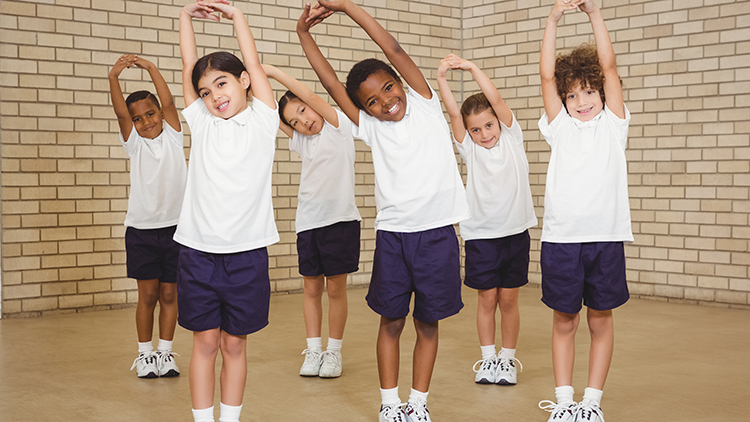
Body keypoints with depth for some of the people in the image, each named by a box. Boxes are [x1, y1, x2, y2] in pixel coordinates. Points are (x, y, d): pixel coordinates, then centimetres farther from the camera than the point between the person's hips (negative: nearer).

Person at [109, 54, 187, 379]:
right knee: (148, 295, 5)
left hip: (175, 228, 0)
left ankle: (165, 352, 18)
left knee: (169, 294, 7)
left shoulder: (172, 136, 4)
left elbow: (169, 102, -10)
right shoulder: (134, 143, 2)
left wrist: (151, 68, -18)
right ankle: (145, 353, 18)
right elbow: (120, 112, -14)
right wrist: (113, 78, -29)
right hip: (141, 230, 0)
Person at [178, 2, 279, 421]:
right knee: (205, 341, 6)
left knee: (235, 343, 8)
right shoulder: (202, 124, 9)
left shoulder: (262, 122, 4)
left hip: (246, 252, -1)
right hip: (199, 250, 1)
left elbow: (254, 64, 3)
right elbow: (189, 68, 8)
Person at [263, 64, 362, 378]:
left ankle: (334, 351, 14)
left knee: (335, 288, 4)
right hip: (308, 222, 5)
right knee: (312, 288, 9)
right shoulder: (300, 141, 11)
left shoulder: (338, 126, -2)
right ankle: (313, 350, 18)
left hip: (340, 219, -5)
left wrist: (275, 72, -16)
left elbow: (310, 95, -15)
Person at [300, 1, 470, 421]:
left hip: (438, 232, -1)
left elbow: (395, 49, -4)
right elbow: (331, 81, 3)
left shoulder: (425, 104, 3)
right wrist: (304, 34, 0)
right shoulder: (370, 128, 6)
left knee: (428, 322, 9)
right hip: (392, 234, 1)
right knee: (391, 321, 8)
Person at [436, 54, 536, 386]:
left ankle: (508, 358, 19)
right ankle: (487, 358, 18)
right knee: (487, 299, 5)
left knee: (508, 299, 6)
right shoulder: (469, 149, 4)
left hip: (515, 232, 0)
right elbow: (453, 112, -9)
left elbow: (496, 99, -9)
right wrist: (441, 78, -21)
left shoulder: (512, 139, 3)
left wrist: (472, 68, -15)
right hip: (480, 234, 0)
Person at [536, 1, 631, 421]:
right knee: (564, 322, 7)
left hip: (605, 236, 0)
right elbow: (547, 75, 2)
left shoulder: (613, 123, 10)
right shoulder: (560, 127, 11)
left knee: (601, 321, 7)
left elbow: (608, 66, 1)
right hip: (561, 237, 1)